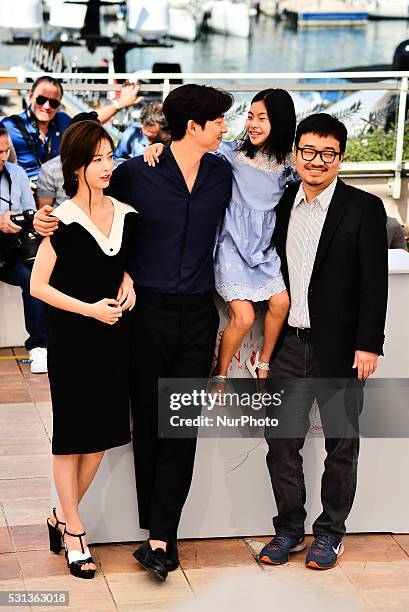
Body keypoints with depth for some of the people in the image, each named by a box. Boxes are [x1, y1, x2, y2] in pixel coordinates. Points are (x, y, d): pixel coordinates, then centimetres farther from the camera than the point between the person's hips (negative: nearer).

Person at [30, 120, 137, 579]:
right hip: (72, 339, -5)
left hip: (112, 336, 6)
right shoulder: (63, 220, -12)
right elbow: (38, 286, -10)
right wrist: (89, 309, -17)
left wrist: (128, 280, 0)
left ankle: (62, 515, 26)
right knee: (71, 434, 3)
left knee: (103, 432, 9)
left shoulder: (125, 215, 3)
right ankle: (73, 531, 15)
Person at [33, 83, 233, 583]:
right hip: (149, 310, -2)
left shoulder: (221, 174, 5)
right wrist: (47, 218, -12)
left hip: (198, 312, 2)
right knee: (149, 419, 4)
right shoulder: (136, 173, -6)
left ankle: (160, 536, -2)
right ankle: (162, 533, 16)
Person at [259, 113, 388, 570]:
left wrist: (368, 345, -13)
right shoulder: (279, 205, 8)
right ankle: (289, 528, 23)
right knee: (281, 442, 7)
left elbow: (374, 282, -8)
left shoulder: (364, 209, -5)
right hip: (287, 345, 4)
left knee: (341, 444, 8)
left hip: (339, 349, -4)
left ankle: (330, 533, 22)